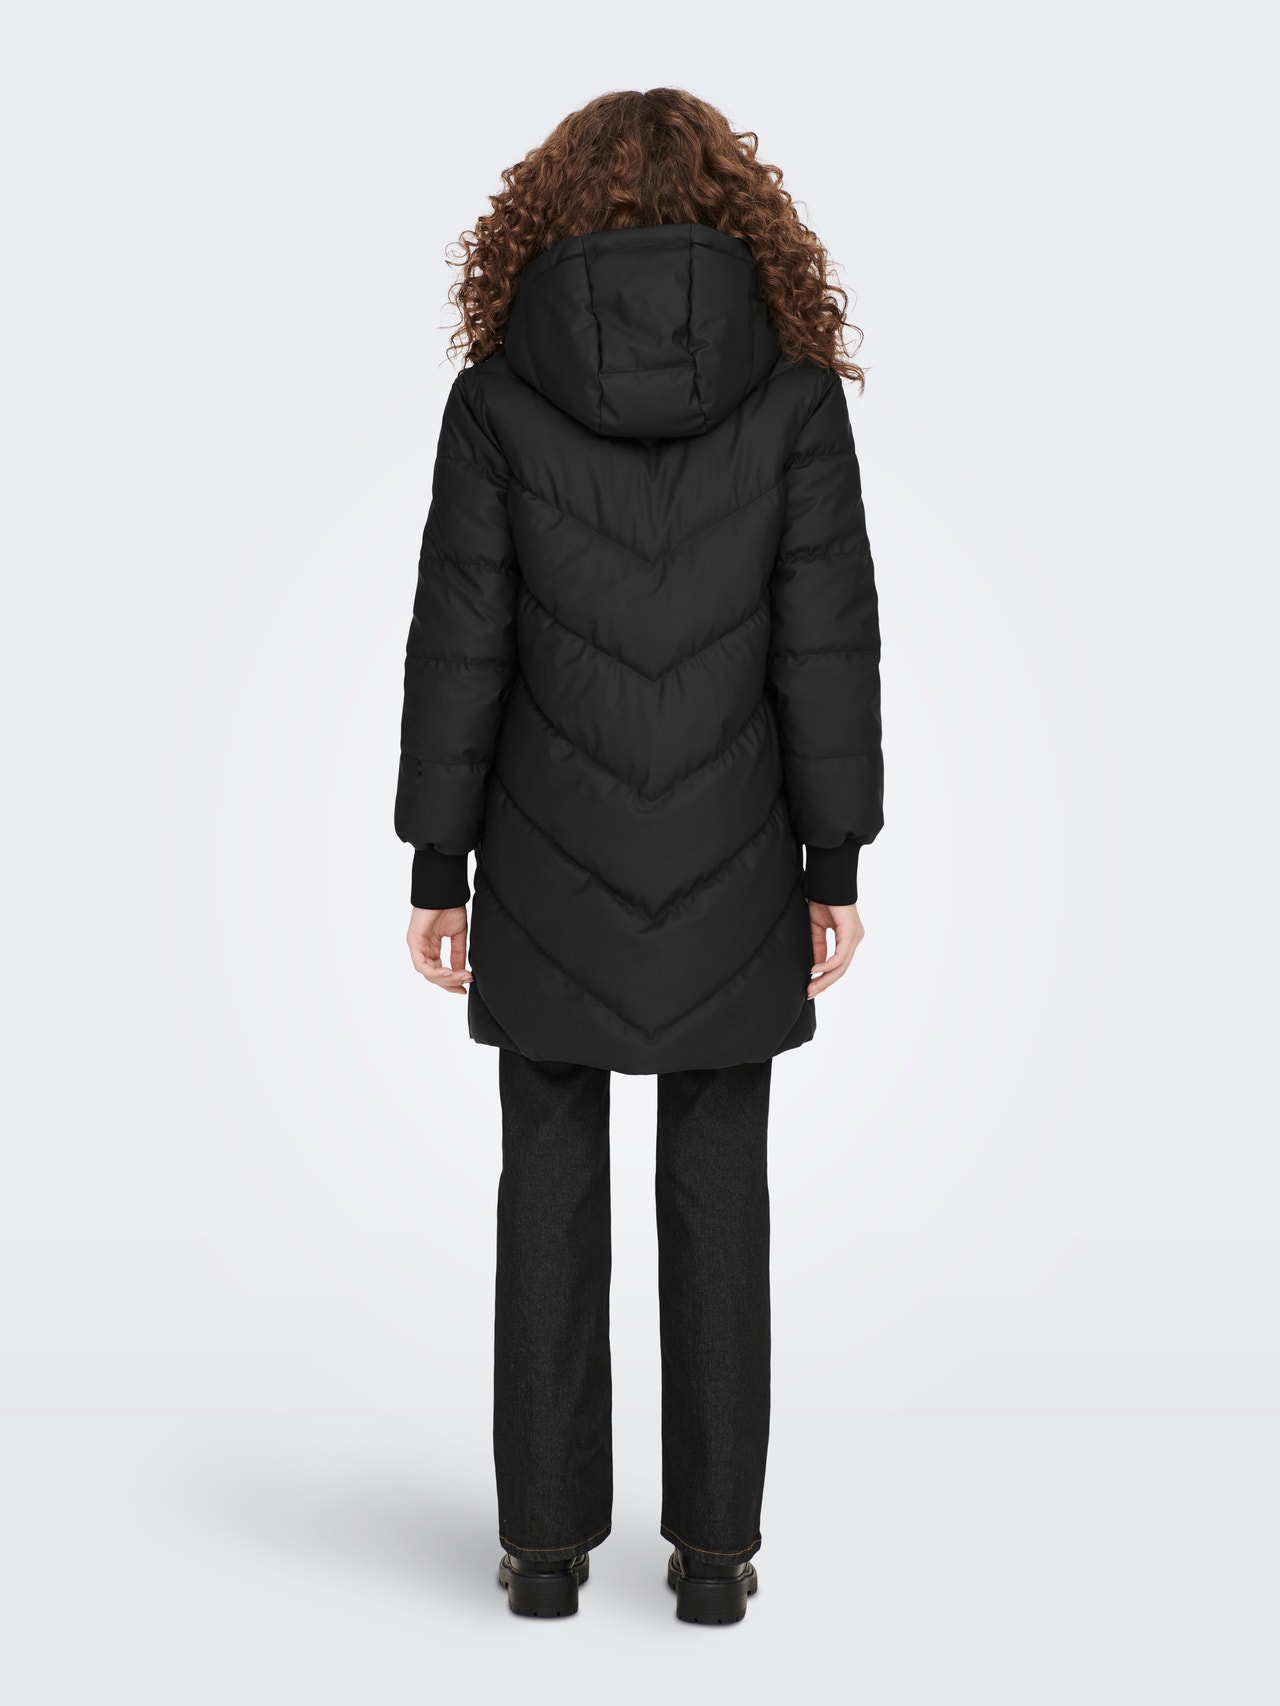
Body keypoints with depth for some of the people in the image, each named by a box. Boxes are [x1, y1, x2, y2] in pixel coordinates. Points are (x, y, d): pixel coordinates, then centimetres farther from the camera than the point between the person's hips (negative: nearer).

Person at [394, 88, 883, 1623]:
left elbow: (457, 647, -5)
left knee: (551, 1190, 9)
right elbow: (830, 646, -4)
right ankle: (713, 1544, 16)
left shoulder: (500, 391, -4)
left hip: (552, 871, 0)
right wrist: (836, 864, 2)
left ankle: (547, 1539, 17)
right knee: (717, 1195, 9)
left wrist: (437, 868, 2)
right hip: (729, 869, 1)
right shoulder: (793, 387, -3)